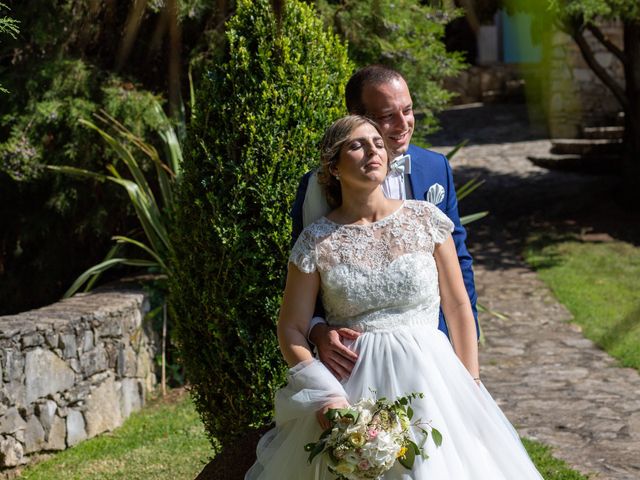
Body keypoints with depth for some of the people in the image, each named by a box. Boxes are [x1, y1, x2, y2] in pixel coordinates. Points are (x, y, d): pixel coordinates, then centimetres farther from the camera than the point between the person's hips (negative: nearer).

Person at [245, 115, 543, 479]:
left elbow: (458, 306, 6)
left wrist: (471, 384, 3)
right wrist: (325, 396, -13)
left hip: (427, 377, 1)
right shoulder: (317, 241, -1)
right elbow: (292, 329, 0)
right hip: (351, 387, -1)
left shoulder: (425, 219, 2)